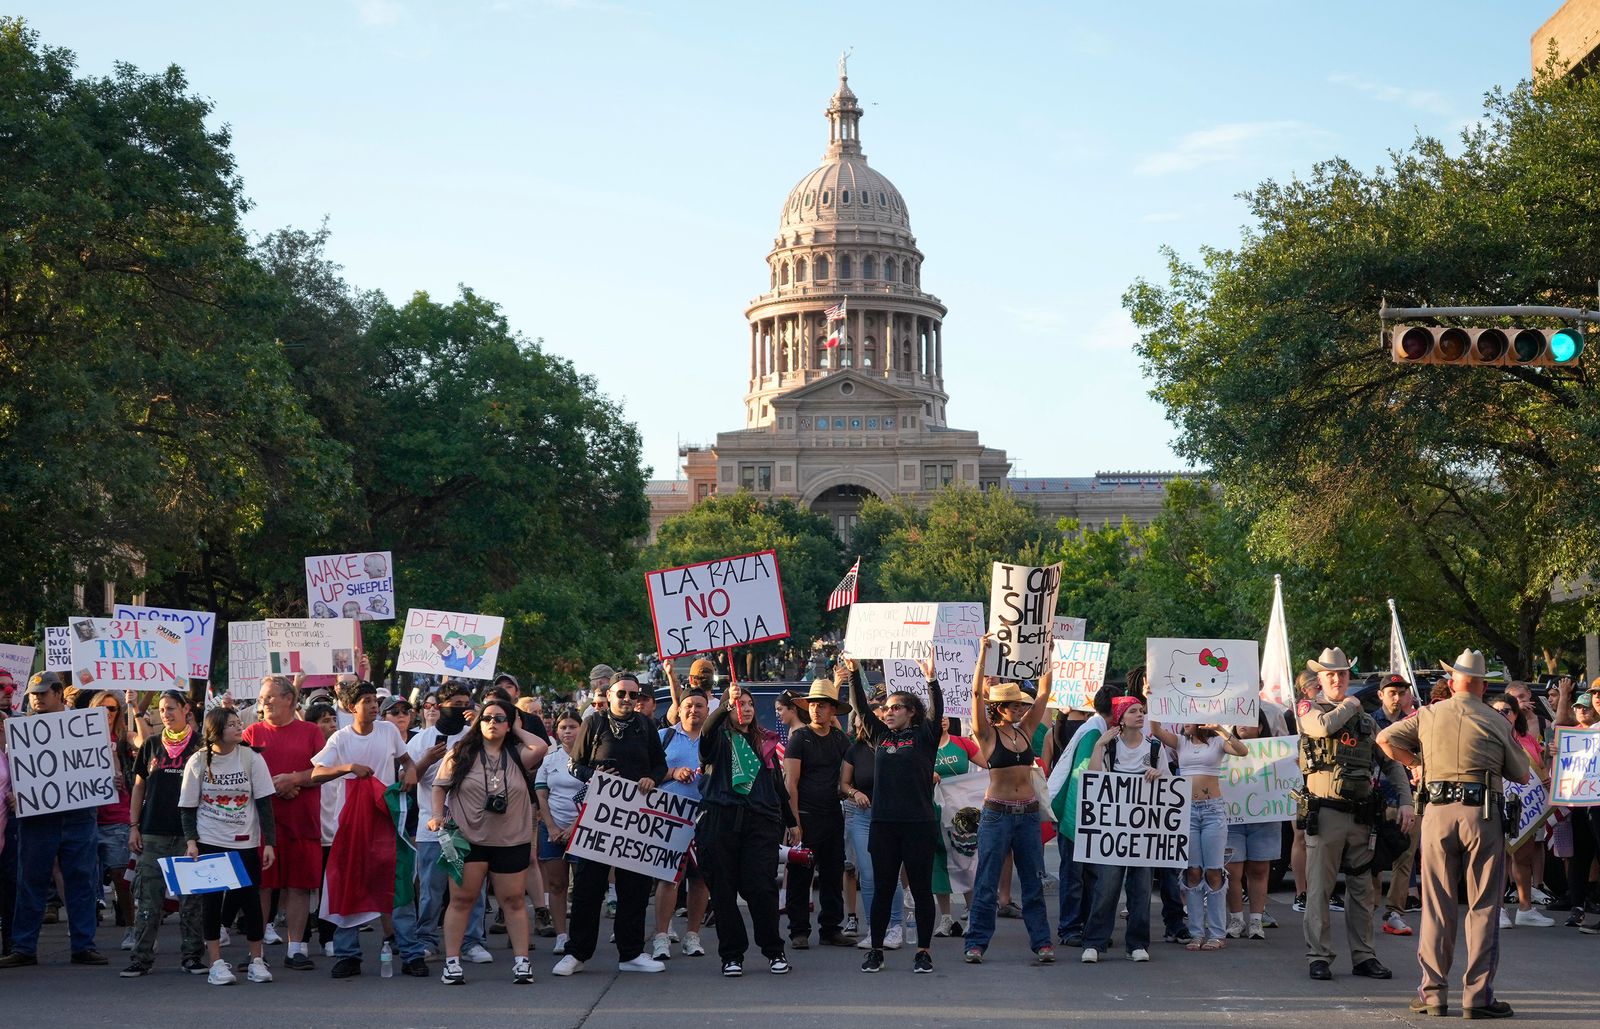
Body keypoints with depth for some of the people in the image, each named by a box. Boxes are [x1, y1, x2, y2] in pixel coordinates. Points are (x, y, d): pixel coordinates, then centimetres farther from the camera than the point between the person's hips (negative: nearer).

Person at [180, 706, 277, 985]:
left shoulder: (251, 758, -3)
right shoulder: (198, 761, -3)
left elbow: (264, 803, -1)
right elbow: (187, 807, 2)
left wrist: (269, 843, -6)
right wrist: (191, 841, -9)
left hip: (245, 843, 0)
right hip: (209, 843, 0)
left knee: (251, 899, 0)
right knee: (211, 901, -1)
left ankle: (256, 961, 12)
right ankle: (216, 963, 6)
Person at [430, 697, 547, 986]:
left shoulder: (517, 756, 5)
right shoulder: (461, 754, 4)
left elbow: (541, 748, -14)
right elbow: (440, 786, 8)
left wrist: (517, 729, 1)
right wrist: (438, 815, -6)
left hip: (511, 840, 1)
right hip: (468, 839, -1)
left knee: (513, 900, 5)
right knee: (462, 899, -1)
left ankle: (521, 961, 8)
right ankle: (452, 963, 2)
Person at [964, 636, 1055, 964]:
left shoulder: (1025, 730, 10)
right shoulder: (987, 735, -3)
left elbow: (1043, 692, 9)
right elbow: (977, 694, -14)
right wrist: (983, 653, -16)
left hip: (1028, 813, 4)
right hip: (997, 812, -4)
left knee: (1034, 879, 6)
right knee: (987, 881, 0)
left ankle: (1041, 941, 10)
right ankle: (977, 942, 5)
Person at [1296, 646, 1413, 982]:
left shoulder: (1366, 721, 16)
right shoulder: (1308, 709, 3)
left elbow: (1391, 763, 17)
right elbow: (1323, 726, -21)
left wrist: (1406, 801, 4)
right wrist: (1350, 706, -3)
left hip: (1361, 814, 4)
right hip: (1325, 812, -4)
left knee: (1361, 888, 9)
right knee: (1319, 888, -2)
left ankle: (1363, 956, 15)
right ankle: (1319, 957, 3)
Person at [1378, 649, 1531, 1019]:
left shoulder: (1429, 715, 7)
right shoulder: (1496, 722, 3)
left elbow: (1385, 738, 8)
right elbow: (1521, 774, 9)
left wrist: (1413, 761, 21)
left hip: (1439, 811, 2)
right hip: (1484, 812, -2)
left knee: (1437, 905, 8)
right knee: (1484, 907, 3)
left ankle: (1433, 993, 8)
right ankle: (1478, 996, 1)